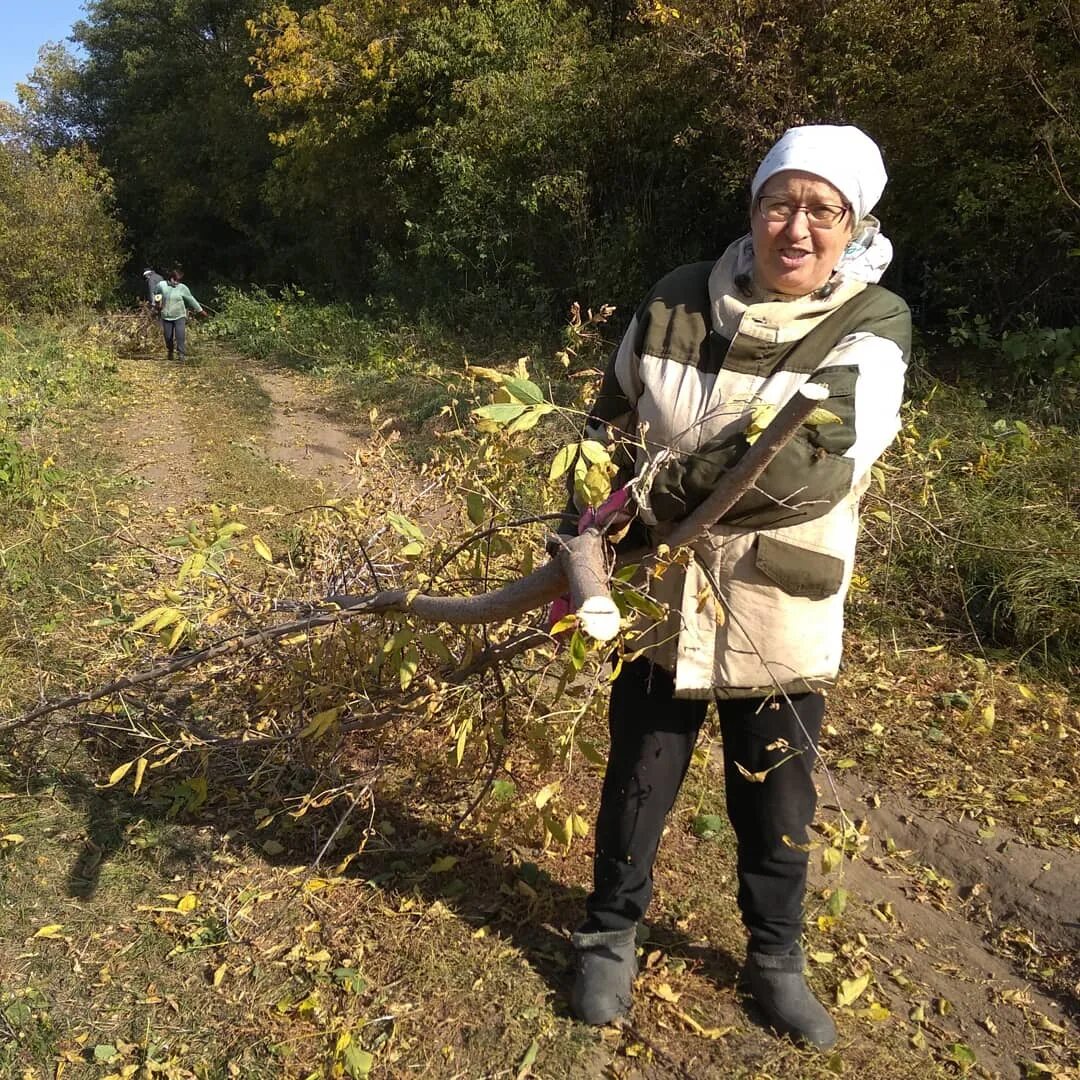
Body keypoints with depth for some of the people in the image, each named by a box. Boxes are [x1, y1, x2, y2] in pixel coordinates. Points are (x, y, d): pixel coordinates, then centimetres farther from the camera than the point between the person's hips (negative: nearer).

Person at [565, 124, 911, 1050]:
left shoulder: (870, 328, -11)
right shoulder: (677, 301, -1)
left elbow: (812, 463, -26)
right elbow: (611, 424, 9)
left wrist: (657, 491, -22)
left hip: (778, 618, -2)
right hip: (660, 598, 2)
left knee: (776, 805, 16)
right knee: (637, 782, 17)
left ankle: (775, 961, 42)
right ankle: (611, 937, 40)